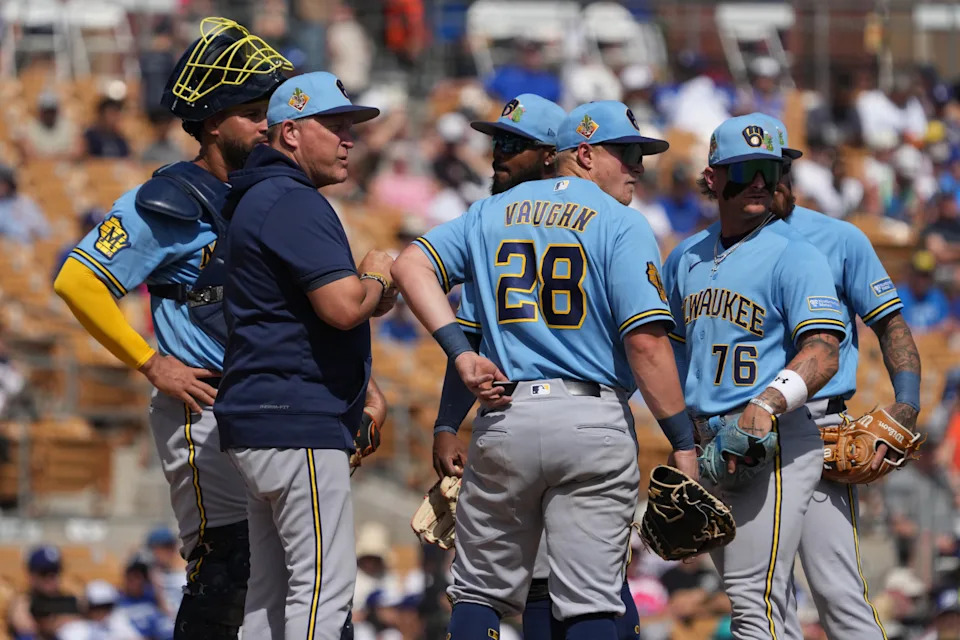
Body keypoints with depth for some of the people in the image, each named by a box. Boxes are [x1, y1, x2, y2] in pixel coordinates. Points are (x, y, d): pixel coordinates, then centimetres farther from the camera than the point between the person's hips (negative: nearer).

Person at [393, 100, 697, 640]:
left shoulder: (494, 212, 15)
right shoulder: (622, 226, -2)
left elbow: (412, 265, 8)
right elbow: (645, 339, -12)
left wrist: (461, 352, 1)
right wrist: (683, 443, -10)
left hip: (505, 415, 4)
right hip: (594, 426, -4)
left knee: (482, 591, 10)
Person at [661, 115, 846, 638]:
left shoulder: (795, 257, -6)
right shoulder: (687, 258, 15)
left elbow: (823, 353, -17)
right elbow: (662, 344, 24)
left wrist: (768, 404, -34)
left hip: (773, 442, -7)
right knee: (746, 598, 11)